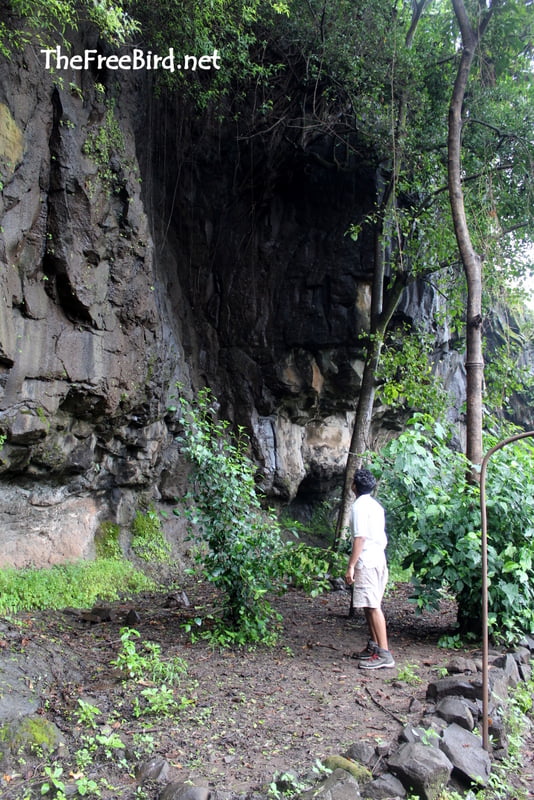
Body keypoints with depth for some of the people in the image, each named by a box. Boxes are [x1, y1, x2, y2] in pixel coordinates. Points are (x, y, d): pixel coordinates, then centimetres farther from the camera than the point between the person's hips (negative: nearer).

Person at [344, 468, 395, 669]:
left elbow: (360, 538, -18)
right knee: (370, 606, 16)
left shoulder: (359, 506, -11)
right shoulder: (376, 505, 16)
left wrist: (351, 566, -17)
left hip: (366, 561, -10)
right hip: (379, 559, 10)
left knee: (373, 606, -9)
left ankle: (384, 654, -10)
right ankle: (374, 646, 23)